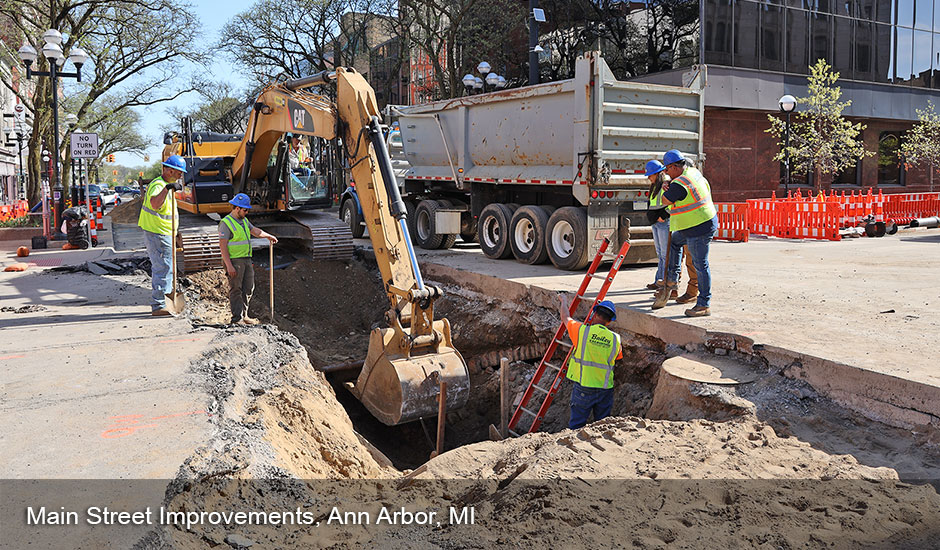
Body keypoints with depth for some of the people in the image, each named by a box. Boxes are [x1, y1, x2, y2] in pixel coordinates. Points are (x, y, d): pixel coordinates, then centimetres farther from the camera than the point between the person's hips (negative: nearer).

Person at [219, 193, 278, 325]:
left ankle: (243, 315, 19)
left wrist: (269, 236, 39)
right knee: (236, 290, -5)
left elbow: (255, 230, 31)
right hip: (234, 261, -8)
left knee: (248, 288, 9)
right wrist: (229, 266, -21)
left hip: (246, 259, 8)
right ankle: (237, 319, -1)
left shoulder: (244, 220, 13)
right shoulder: (226, 223, -12)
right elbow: (223, 246, -17)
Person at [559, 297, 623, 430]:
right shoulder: (615, 339, 0)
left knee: (576, 426, 4)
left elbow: (565, 317, 9)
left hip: (584, 388, -3)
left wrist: (564, 302, 30)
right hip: (605, 389, 3)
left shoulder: (582, 330, -9)